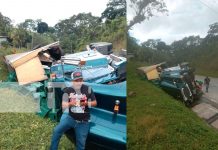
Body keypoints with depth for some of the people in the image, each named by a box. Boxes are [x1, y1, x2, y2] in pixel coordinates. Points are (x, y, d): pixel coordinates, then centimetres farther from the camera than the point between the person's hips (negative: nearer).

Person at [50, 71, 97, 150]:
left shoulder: (88, 89, -8)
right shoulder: (68, 90, -6)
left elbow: (95, 103, 0)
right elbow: (63, 106, -8)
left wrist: (86, 103, -20)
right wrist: (70, 103, -29)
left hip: (83, 122, -1)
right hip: (70, 117, 1)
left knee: (81, 143, 8)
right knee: (56, 131, -11)